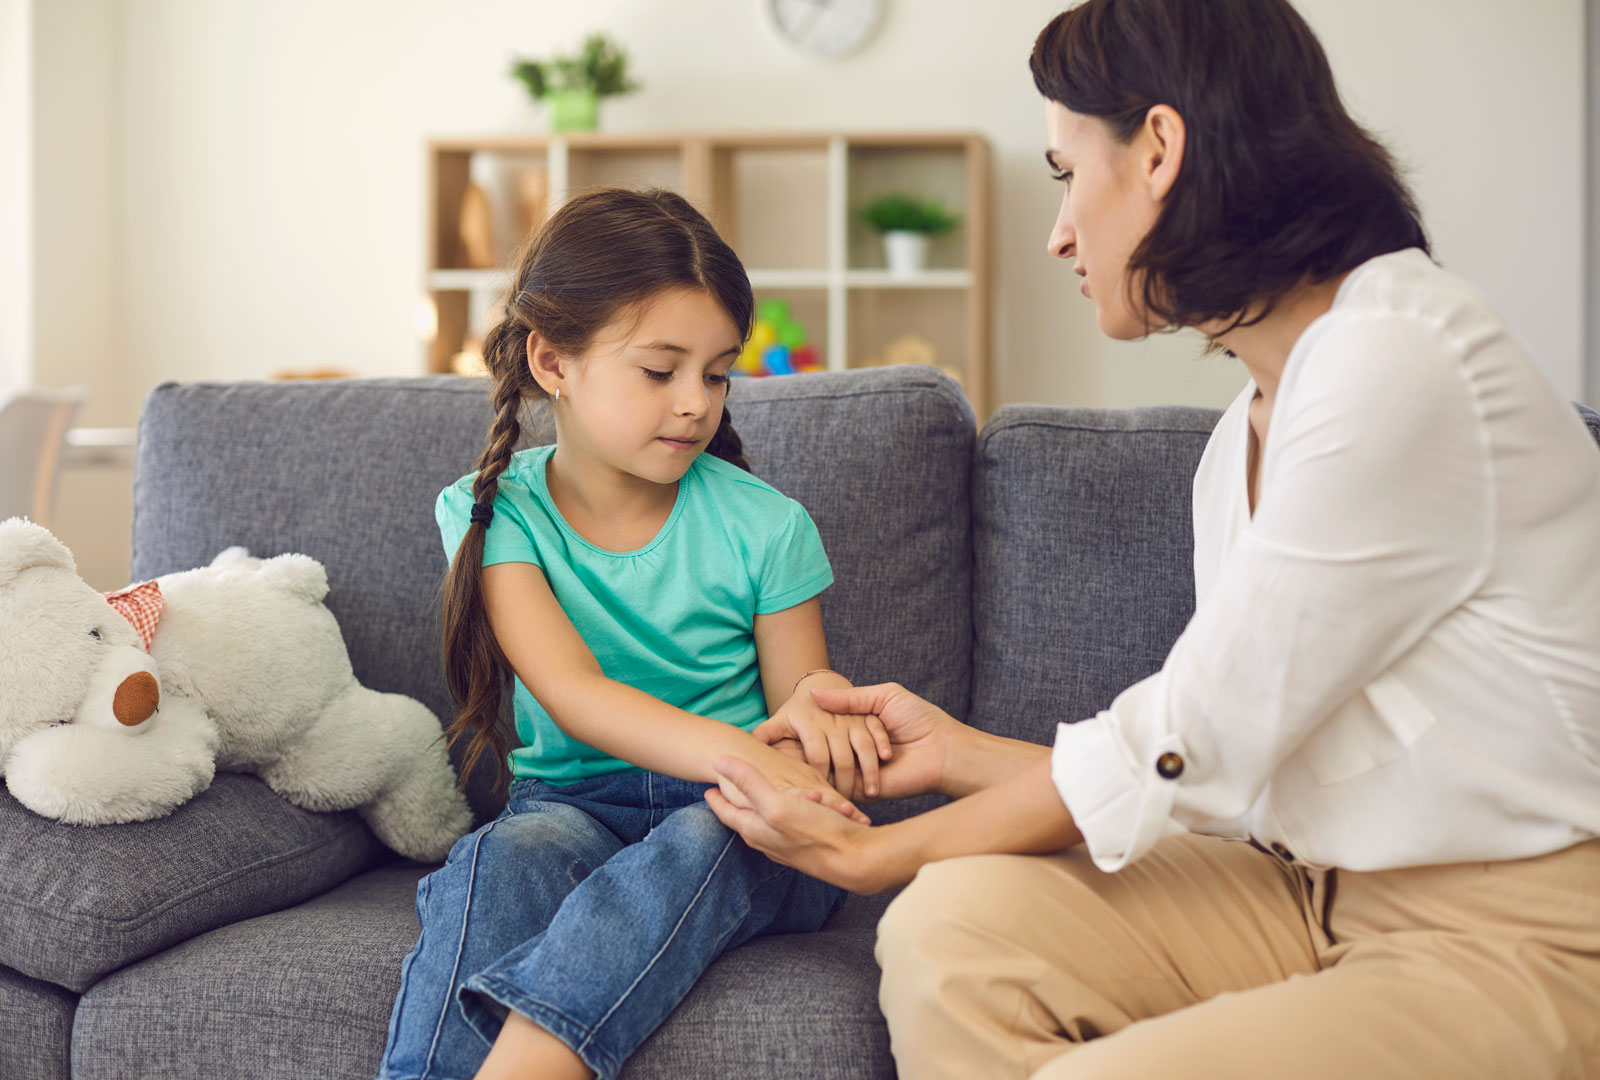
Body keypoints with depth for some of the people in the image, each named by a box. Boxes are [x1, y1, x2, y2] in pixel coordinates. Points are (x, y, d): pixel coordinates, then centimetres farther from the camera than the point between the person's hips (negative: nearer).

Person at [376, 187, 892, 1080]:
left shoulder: (764, 526, 0)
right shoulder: (495, 514, -3)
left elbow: (796, 689, 6)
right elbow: (571, 692, -16)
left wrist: (813, 707, -23)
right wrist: (738, 753, -33)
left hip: (736, 824, 0)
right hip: (573, 800, 1)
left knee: (695, 846, -35)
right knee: (497, 863, -33)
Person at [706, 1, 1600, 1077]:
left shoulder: (1401, 362, -17)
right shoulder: (1247, 433, 12)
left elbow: (1186, 750, -16)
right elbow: (1221, 759, 10)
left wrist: (872, 852, -5)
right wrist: (960, 751, 14)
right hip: (1319, 891, 7)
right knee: (955, 921, -15)